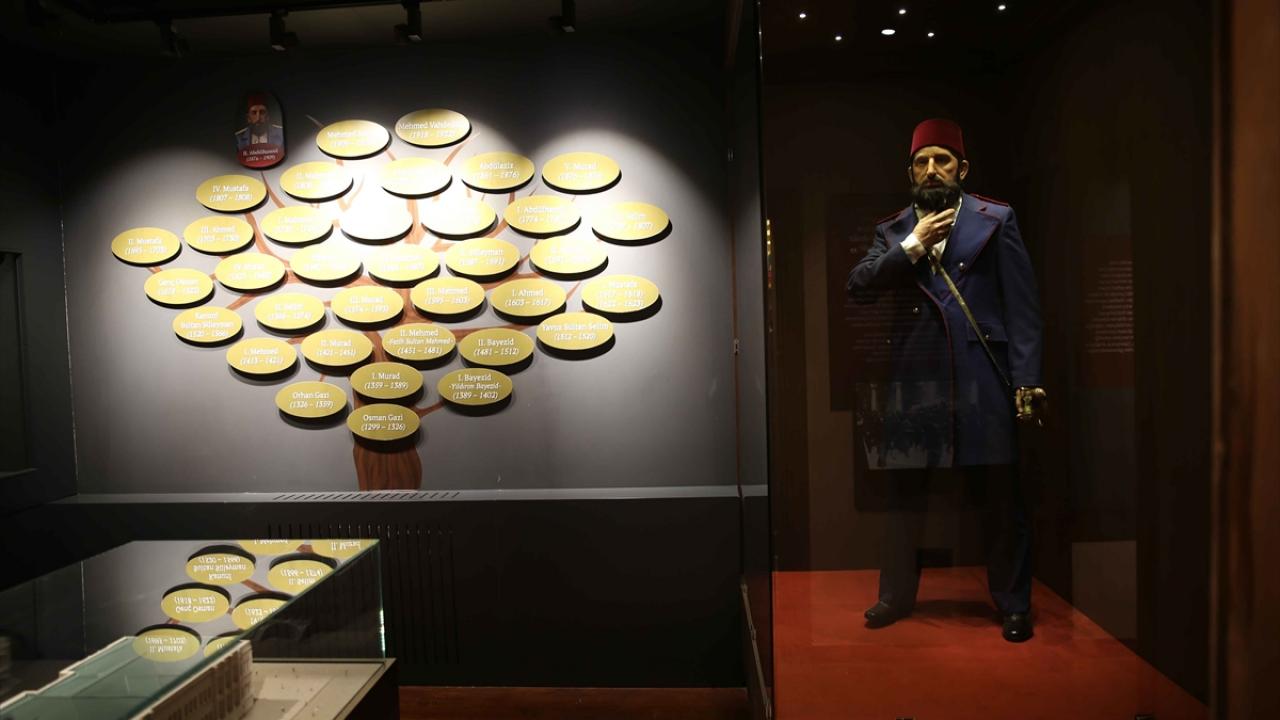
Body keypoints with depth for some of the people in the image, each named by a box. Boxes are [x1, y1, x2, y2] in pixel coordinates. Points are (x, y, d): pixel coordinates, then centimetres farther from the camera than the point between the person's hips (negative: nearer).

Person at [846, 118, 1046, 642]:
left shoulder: (996, 221, 5)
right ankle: (897, 594, 27)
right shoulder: (892, 231, 13)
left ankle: (1013, 604, 19)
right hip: (912, 381, 3)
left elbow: (1023, 306, 1)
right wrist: (911, 246, -9)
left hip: (982, 378, -2)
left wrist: (1027, 382, -7)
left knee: (1000, 496, 2)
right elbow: (858, 288, 0)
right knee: (903, 493, 11)